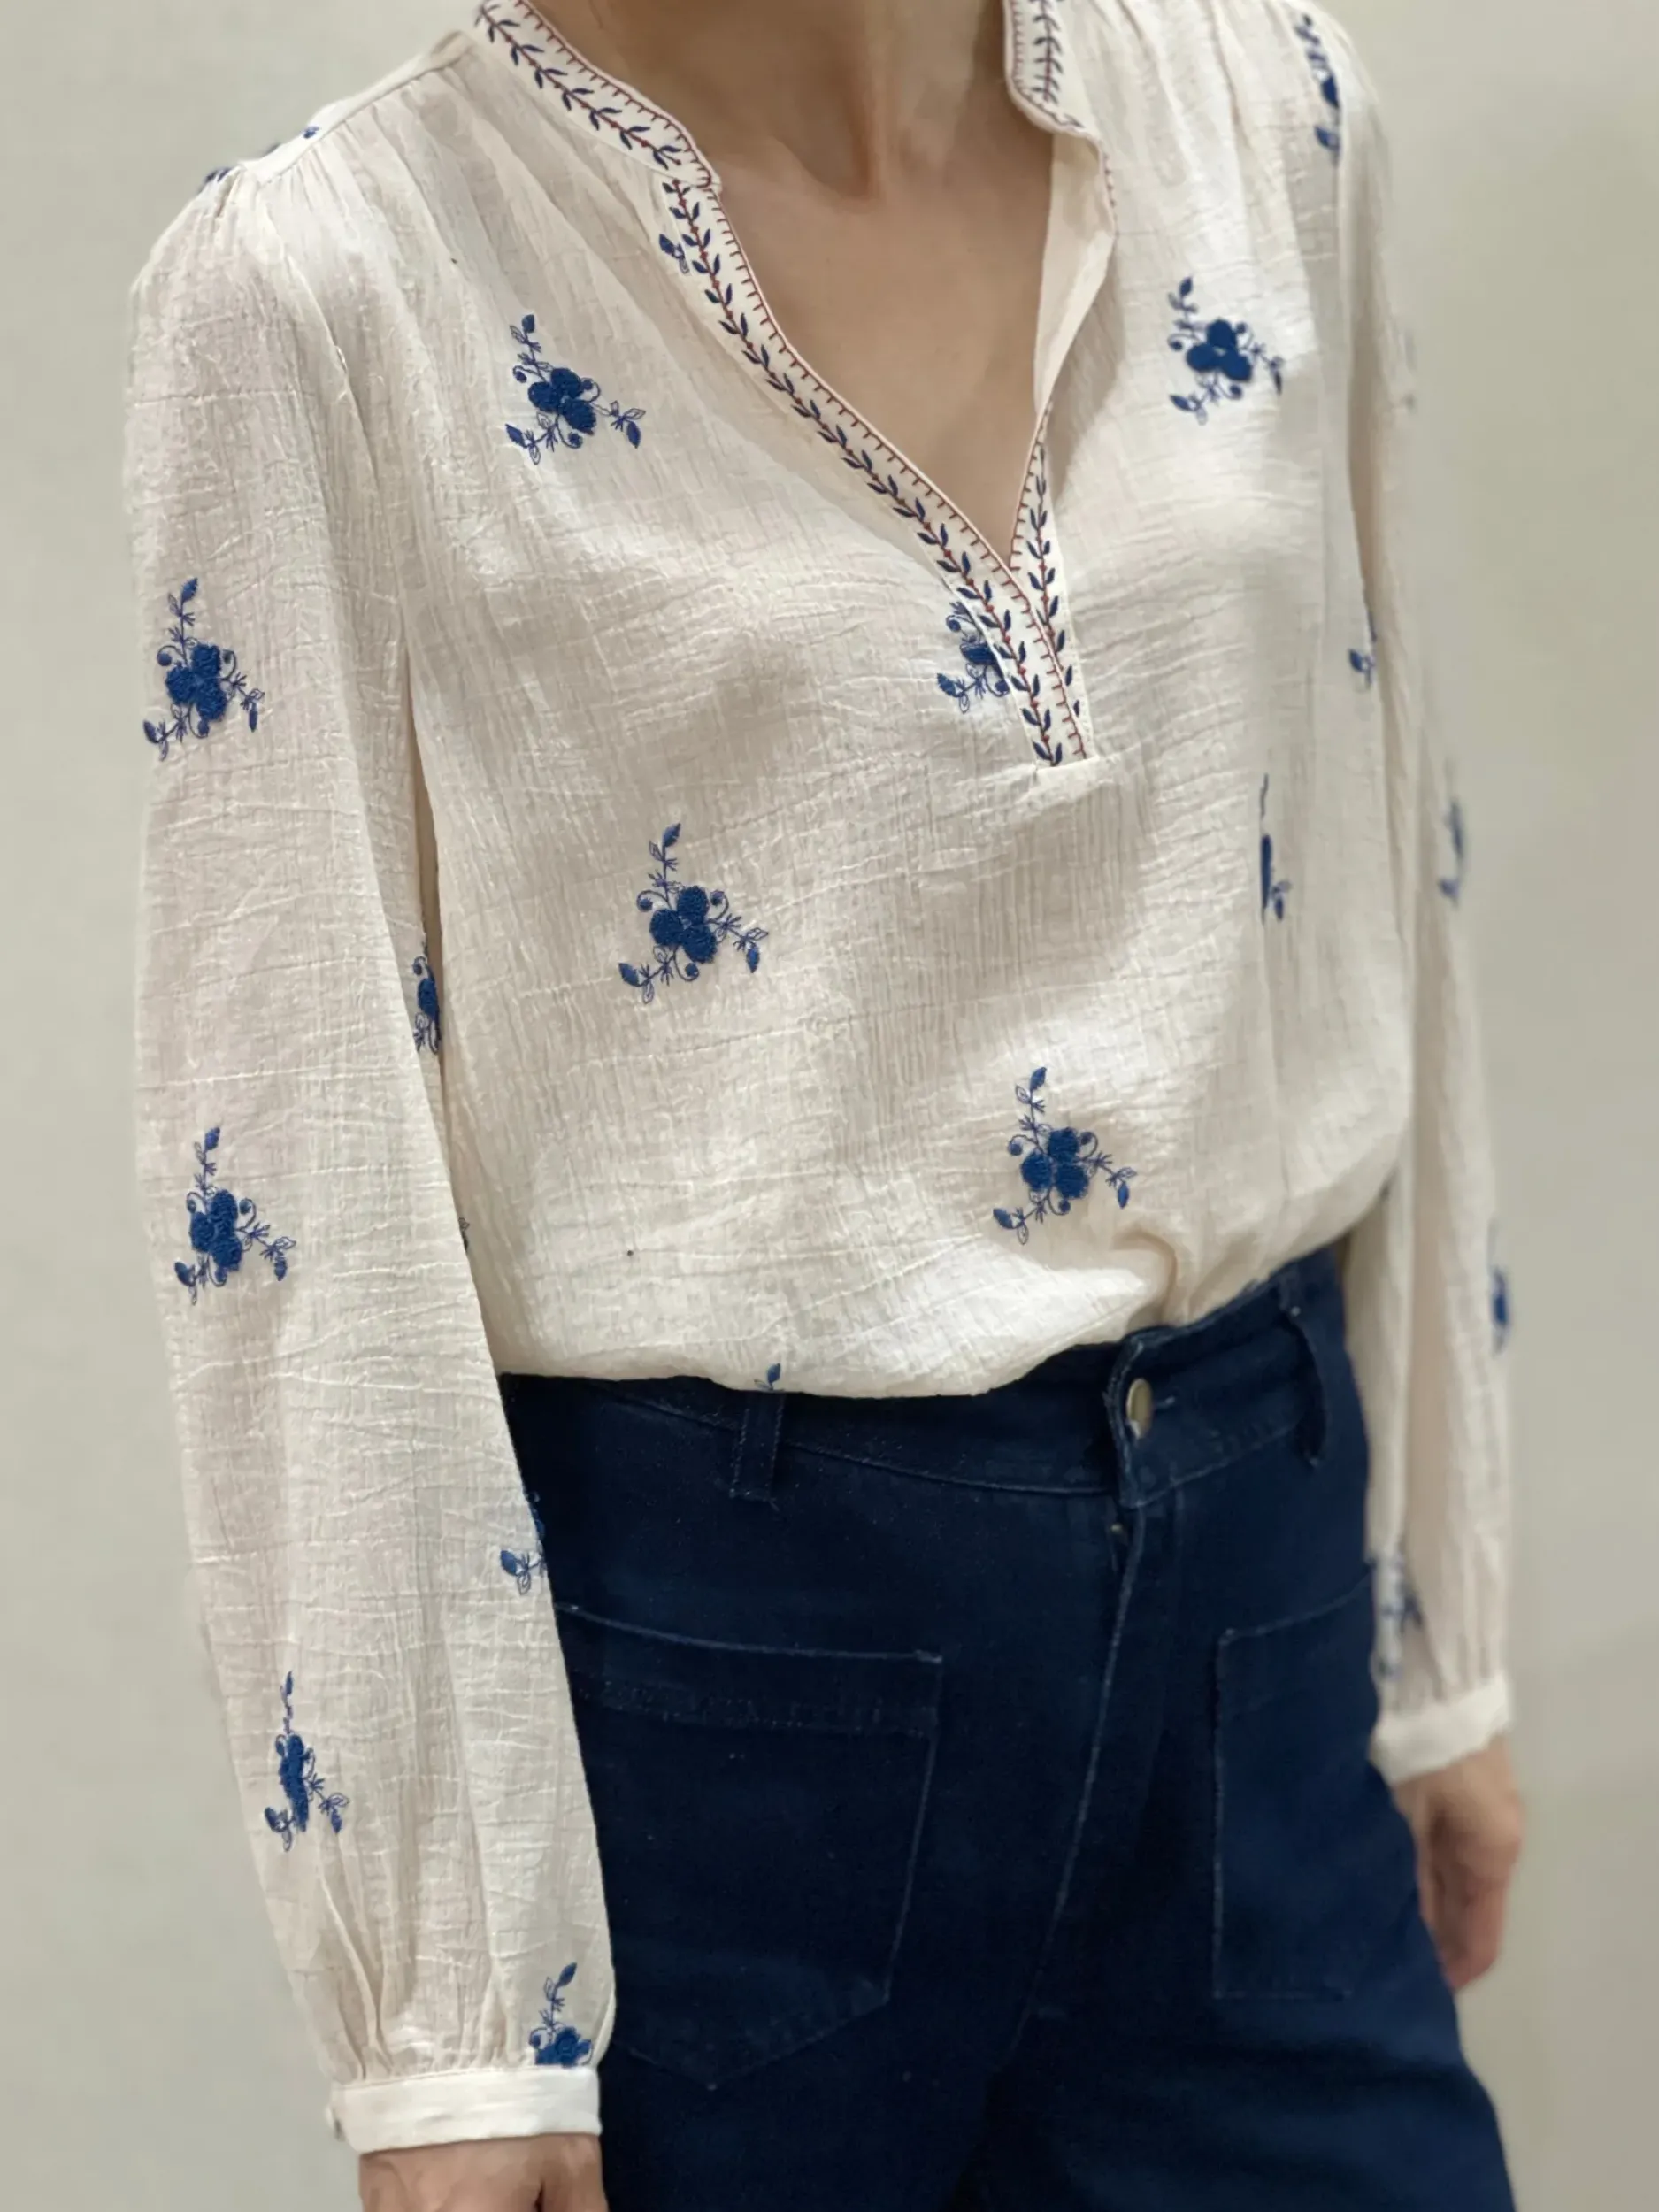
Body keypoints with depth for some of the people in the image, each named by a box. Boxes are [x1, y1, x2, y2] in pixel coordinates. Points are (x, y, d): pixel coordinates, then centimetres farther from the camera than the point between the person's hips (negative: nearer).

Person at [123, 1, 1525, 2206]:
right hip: (713, 1641, -3)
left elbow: (1384, 888, 9)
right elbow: (296, 1170, -11)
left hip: (1250, 1599, 4)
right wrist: (446, 2014, -11)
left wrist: (1439, 1636, 12)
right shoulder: (325, 285, -11)